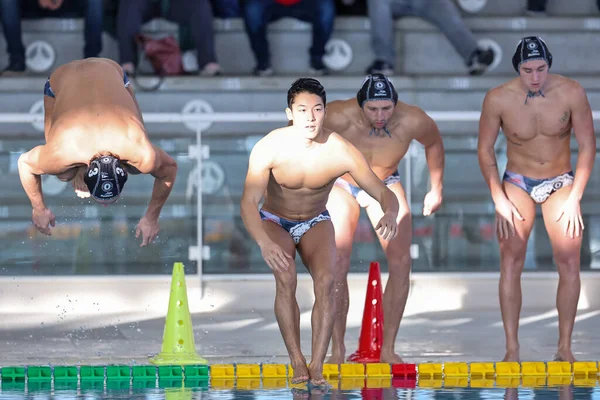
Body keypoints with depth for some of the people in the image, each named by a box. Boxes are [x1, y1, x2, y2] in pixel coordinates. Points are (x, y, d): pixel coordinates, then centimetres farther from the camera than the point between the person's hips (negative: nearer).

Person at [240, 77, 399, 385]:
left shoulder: (341, 151, -25)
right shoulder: (269, 148, -29)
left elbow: (384, 194, -22)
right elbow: (249, 202, -36)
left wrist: (390, 215, -48)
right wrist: (264, 243, -54)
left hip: (316, 222, 1)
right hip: (275, 221, -1)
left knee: (325, 281, -24)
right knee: (286, 279, -28)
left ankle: (318, 365, -20)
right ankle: (297, 362, -19)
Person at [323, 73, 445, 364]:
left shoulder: (413, 121, -28)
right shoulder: (339, 117, -35)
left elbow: (434, 144, -2)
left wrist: (437, 189, 4)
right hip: (340, 184, -2)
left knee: (401, 262, -10)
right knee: (337, 265, -16)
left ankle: (388, 348, -4)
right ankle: (337, 349, -6)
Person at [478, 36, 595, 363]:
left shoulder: (571, 94, -15)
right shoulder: (498, 99, -16)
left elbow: (587, 146, -6)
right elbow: (485, 150, -4)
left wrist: (574, 198, -9)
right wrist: (499, 200, -10)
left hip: (561, 183, 0)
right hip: (518, 183, 0)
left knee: (569, 264, -10)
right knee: (511, 263, -11)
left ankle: (564, 347, -2)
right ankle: (512, 349, -9)